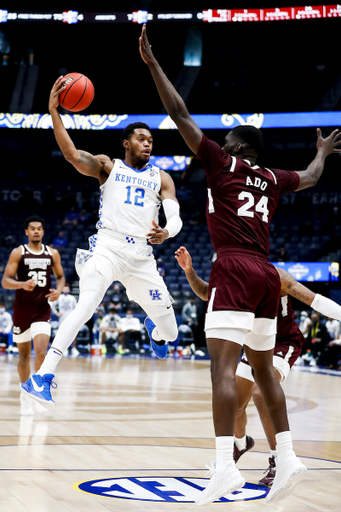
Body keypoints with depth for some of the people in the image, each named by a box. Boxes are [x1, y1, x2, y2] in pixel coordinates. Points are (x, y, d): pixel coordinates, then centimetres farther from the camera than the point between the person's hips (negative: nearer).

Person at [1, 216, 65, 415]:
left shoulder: (53, 253, 4)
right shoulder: (18, 253, -3)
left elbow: (60, 276, 16)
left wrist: (58, 290, -5)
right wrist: (23, 284, -27)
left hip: (42, 310, 1)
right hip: (22, 309, -1)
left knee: (41, 352, -17)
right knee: (24, 355, 9)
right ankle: (25, 394, 25)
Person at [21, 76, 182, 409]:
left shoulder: (161, 178, 16)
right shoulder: (107, 166, 8)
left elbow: (176, 218, 3)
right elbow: (71, 154, -10)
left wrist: (165, 233, -21)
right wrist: (54, 111, -23)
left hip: (142, 255, 4)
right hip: (107, 247, -3)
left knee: (169, 333, 8)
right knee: (86, 306, -29)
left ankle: (153, 329, 48)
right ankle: (43, 376, -31)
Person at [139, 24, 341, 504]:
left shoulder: (222, 162, 5)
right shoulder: (272, 178, 20)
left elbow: (180, 115, 1)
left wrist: (152, 63, 5)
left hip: (234, 270, -7)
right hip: (267, 274, 7)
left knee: (223, 364, -14)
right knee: (264, 367, 13)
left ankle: (225, 465, -24)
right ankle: (287, 458, 11)